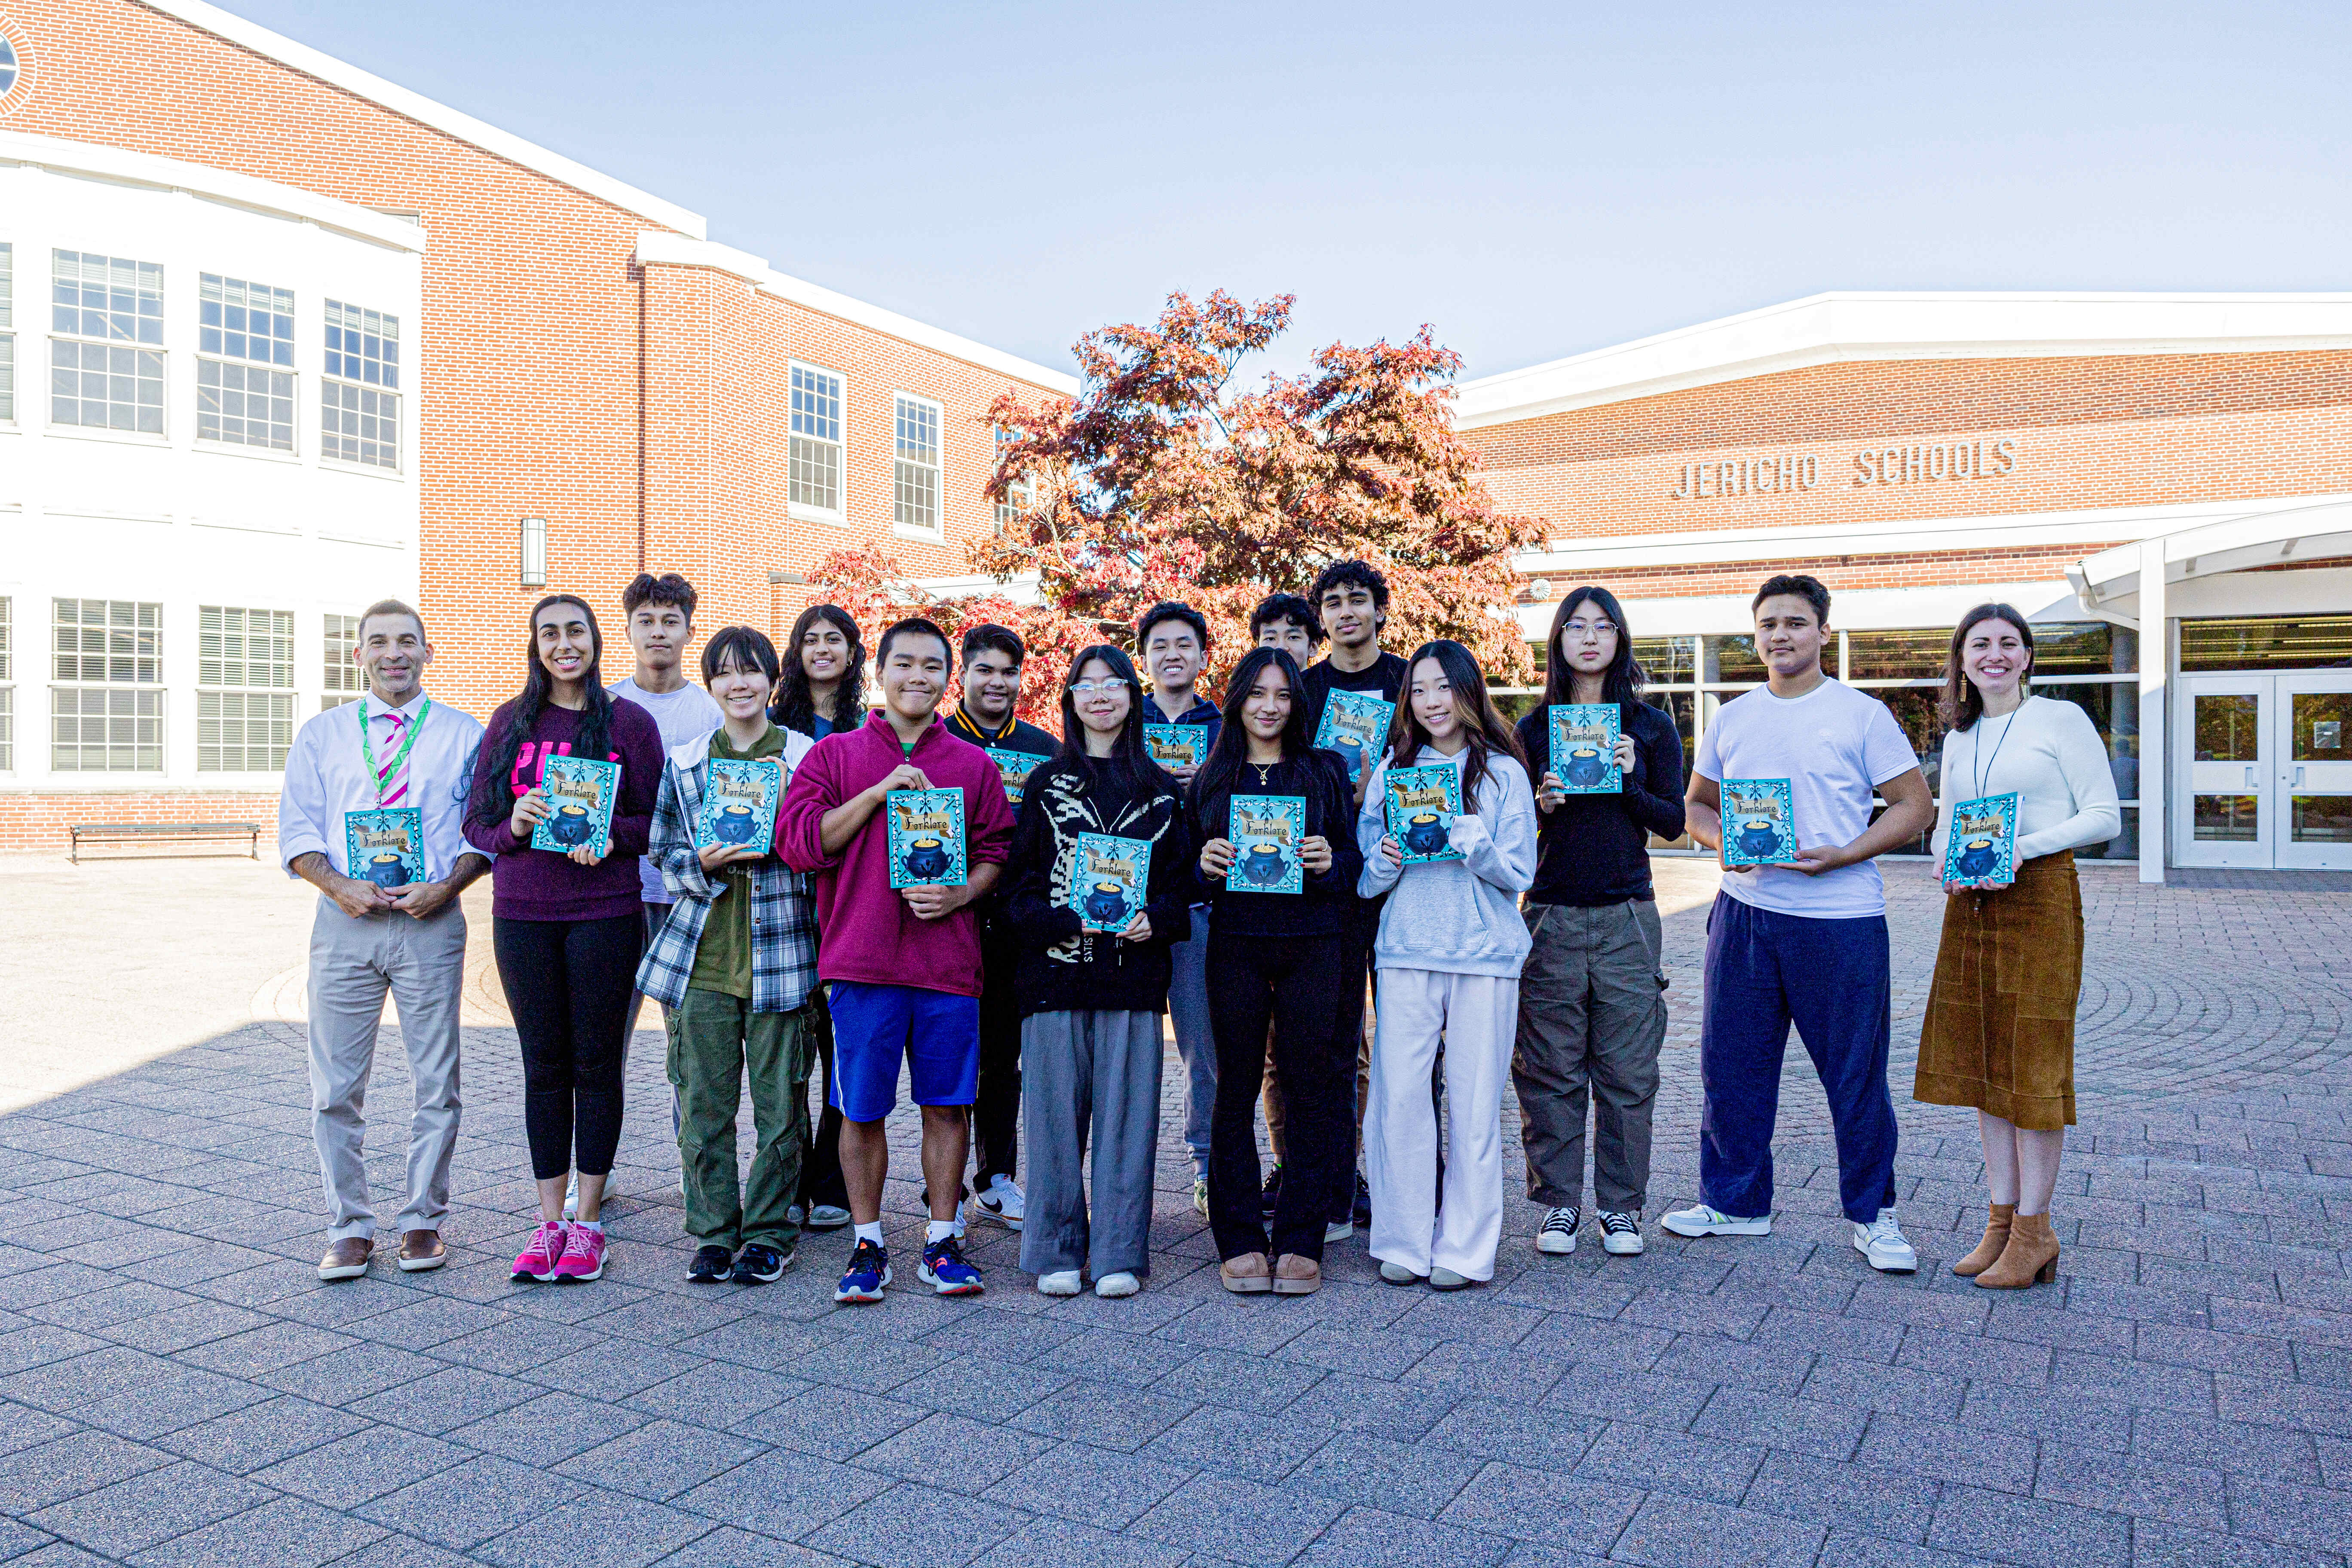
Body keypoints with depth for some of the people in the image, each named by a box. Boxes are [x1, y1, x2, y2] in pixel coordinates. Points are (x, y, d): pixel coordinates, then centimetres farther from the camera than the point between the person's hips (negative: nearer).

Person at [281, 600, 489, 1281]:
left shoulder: (464, 734, 6)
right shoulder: (321, 735, 11)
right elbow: (297, 832, 7)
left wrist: (445, 887, -12)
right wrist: (340, 887, -11)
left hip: (431, 920, -1)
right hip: (345, 920, 1)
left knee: (436, 1083, 4)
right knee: (336, 1087, 4)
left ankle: (422, 1222, 18)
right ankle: (350, 1229, 16)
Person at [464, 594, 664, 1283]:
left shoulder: (631, 722, 2)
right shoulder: (510, 721, 9)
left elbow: (657, 820, 3)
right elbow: (476, 820, 10)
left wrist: (612, 835, -16)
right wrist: (513, 824, -11)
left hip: (605, 911, -2)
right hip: (522, 914, 2)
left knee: (597, 1063, 3)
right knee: (544, 1065, 8)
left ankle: (588, 1221, 14)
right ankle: (550, 1219, 18)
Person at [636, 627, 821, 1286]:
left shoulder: (805, 757, 3)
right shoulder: (683, 763, 10)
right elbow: (664, 852, 11)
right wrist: (704, 863, -6)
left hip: (781, 954, -2)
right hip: (702, 957, 2)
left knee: (781, 1103, 3)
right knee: (702, 1103, 6)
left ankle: (769, 1234, 18)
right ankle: (714, 1233, 20)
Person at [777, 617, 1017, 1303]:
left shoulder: (975, 765, 10)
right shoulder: (835, 754, 7)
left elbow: (997, 853, 10)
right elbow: (799, 839, -3)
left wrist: (960, 894, -9)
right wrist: (879, 792, -10)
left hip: (948, 960, 1)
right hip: (862, 961, -1)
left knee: (947, 1104, 6)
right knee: (862, 1109, 5)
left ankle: (942, 1241, 20)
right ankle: (868, 1243, 20)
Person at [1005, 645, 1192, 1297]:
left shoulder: (1160, 790, 12)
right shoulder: (1047, 783, 9)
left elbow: (1182, 880, 9)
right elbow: (1021, 881, 2)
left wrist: (1152, 920, -10)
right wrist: (1070, 921, -14)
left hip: (1132, 969, 1)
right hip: (1057, 969, -1)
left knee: (1125, 1113, 2)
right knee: (1058, 1113, 1)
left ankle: (1119, 1254, 12)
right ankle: (1058, 1251, 13)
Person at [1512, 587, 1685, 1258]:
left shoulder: (1651, 728, 7)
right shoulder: (1534, 728, 7)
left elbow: (1673, 822, 4)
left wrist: (1629, 784, -12)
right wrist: (1541, 806, -11)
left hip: (1627, 917, 0)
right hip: (1551, 917, 0)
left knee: (1627, 1070, 3)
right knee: (1551, 1069, 3)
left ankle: (1620, 1205, 17)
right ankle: (1559, 1202, 15)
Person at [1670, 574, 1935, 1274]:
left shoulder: (1861, 714, -1)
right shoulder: (1731, 718, 11)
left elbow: (1916, 808, -1)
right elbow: (1696, 804, 19)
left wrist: (1840, 856, -14)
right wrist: (1722, 842, -4)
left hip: (1840, 915, -4)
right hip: (1745, 910, 4)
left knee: (1856, 1073, 4)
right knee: (1731, 1064, 9)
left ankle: (1874, 1216, 21)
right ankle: (1735, 1202, 25)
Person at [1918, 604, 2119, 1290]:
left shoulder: (2061, 719, -2)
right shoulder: (1958, 738, 15)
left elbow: (2105, 816, -6)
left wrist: (2023, 847, -18)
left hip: (2040, 897, -6)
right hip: (1970, 903, 6)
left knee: (2033, 1061, -3)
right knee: (1980, 1059, 7)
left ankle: (2034, 1231, 7)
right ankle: (2002, 1219, 17)